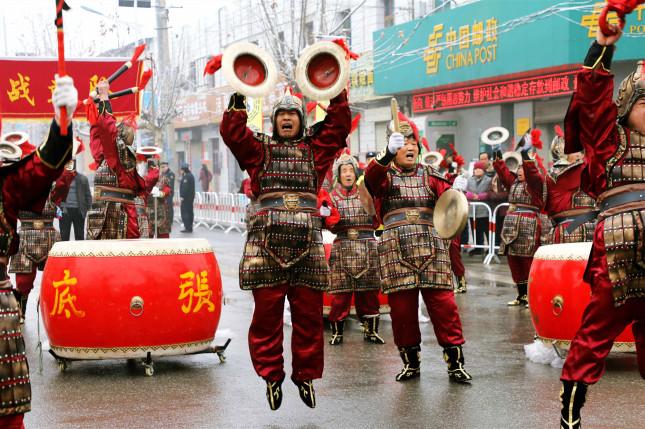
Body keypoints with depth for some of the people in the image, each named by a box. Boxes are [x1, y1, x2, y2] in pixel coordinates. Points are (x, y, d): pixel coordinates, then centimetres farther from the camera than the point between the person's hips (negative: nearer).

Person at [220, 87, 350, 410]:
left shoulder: (316, 148, 18)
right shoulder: (259, 149, 15)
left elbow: (340, 127, 9)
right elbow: (232, 132, 2)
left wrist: (337, 95, 4)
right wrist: (238, 100, -6)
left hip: (308, 241, 1)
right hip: (266, 240, -1)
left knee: (308, 313, 3)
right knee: (267, 311, 0)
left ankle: (306, 374, 15)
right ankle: (271, 375, 10)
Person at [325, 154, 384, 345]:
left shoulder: (366, 194, 12)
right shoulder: (333, 196, 7)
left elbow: (376, 222, 11)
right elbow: (330, 225, -3)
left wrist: (369, 204, -3)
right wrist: (330, 219, -23)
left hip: (367, 247, 2)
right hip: (343, 247, -2)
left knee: (369, 290, 4)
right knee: (341, 291, -4)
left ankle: (371, 330, 14)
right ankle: (337, 331, 6)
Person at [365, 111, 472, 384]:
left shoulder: (430, 175, 13)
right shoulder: (385, 175, 7)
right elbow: (371, 177, -17)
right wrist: (388, 153, -35)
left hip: (431, 249, 1)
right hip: (396, 252, -1)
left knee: (443, 304, -3)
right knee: (402, 307, 3)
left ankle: (455, 363, 5)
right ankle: (411, 362, 18)